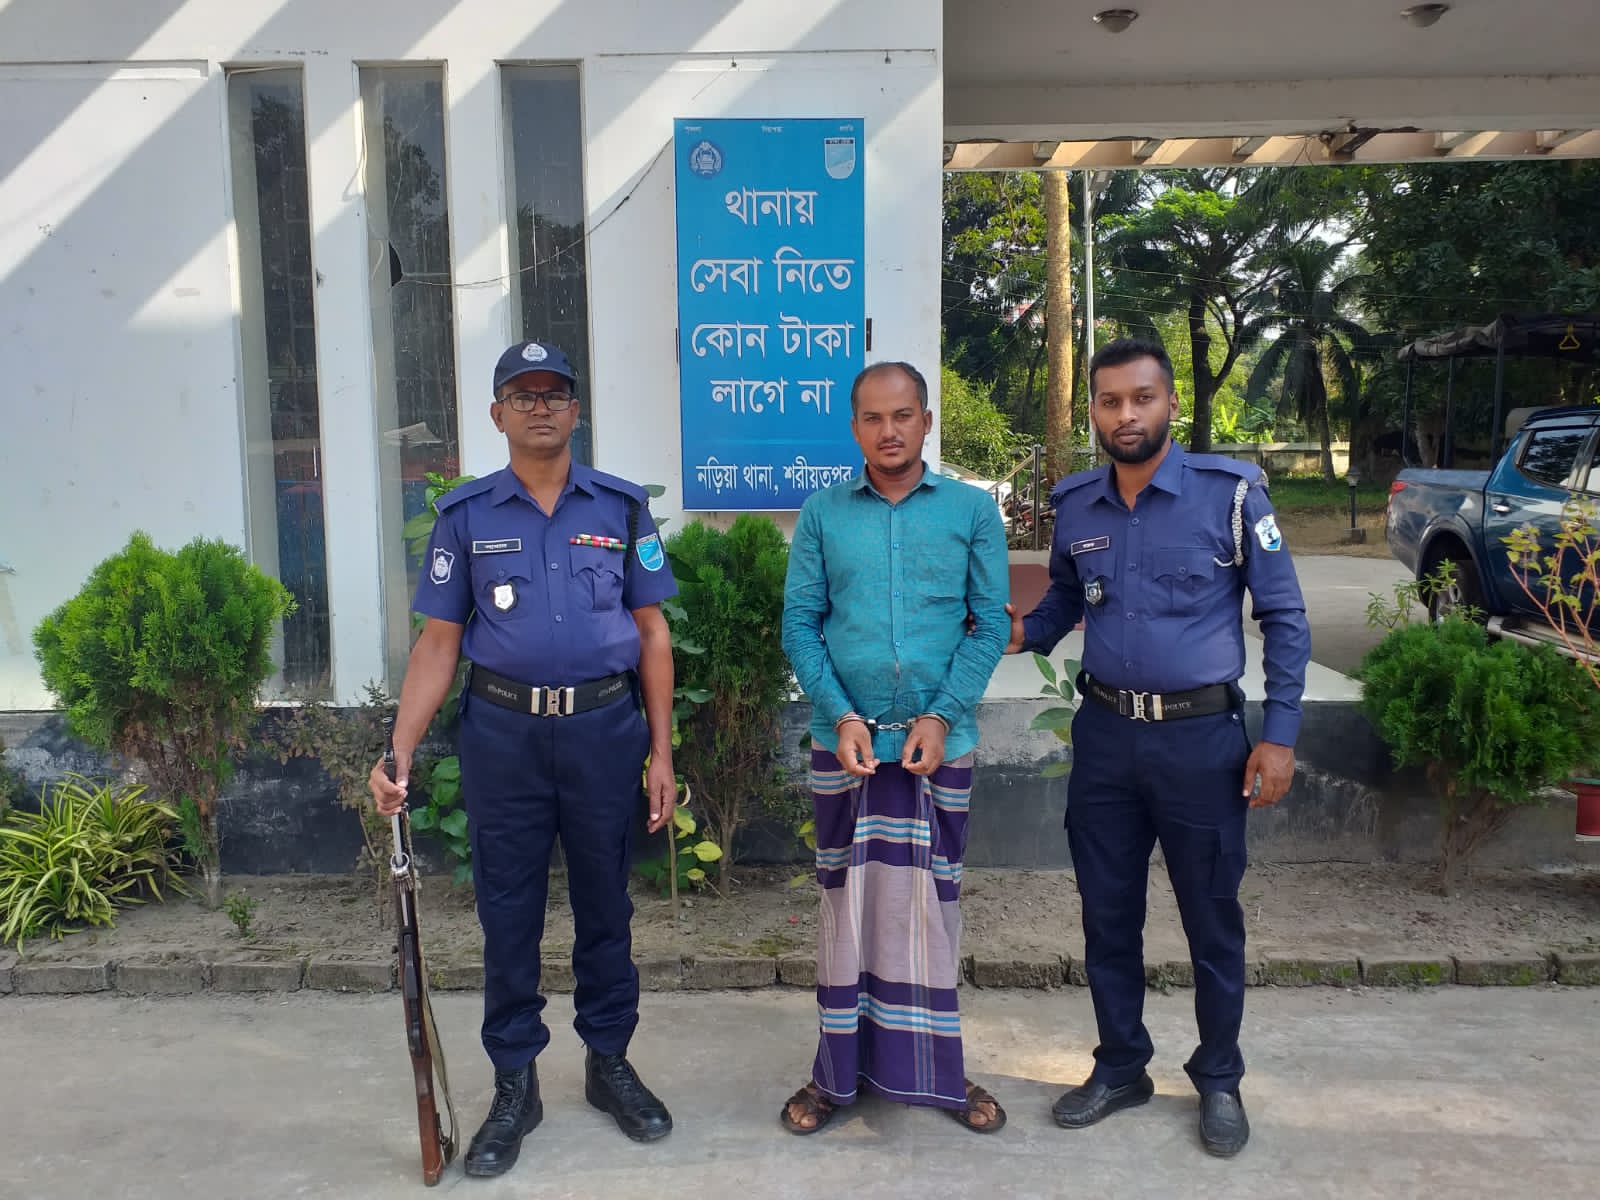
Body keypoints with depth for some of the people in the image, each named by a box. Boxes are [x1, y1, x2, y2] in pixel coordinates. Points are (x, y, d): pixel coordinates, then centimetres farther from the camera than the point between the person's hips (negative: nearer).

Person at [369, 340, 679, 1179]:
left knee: (604, 906, 12)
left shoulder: (620, 507, 4)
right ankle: (515, 1084, 24)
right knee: (508, 913, 8)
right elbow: (438, 643, 3)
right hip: (502, 732, 0)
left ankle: (609, 1062, 30)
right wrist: (399, 753, -7)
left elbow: (652, 632, 5)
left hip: (605, 729, 0)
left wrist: (661, 751, 1)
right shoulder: (465, 515, 3)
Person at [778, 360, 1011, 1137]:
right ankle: (840, 1072, 22)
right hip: (845, 741, 1)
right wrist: (841, 715, -10)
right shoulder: (823, 513, 3)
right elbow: (799, 624, 2)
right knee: (847, 900, 8)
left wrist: (942, 715, -11)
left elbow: (990, 623, -1)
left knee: (930, 901, 8)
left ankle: (935, 1070, 24)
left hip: (938, 739, 0)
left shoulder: (972, 510, 2)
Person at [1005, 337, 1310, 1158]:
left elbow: (1284, 618, -5)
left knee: (1213, 920, 10)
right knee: (1107, 913, 14)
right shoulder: (1074, 504, 3)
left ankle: (1219, 1080, 30)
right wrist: (1024, 632, -2)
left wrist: (1279, 734, -9)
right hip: (1104, 734, 4)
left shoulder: (1230, 491, -9)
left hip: (1203, 736, -3)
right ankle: (1120, 1066, 33)